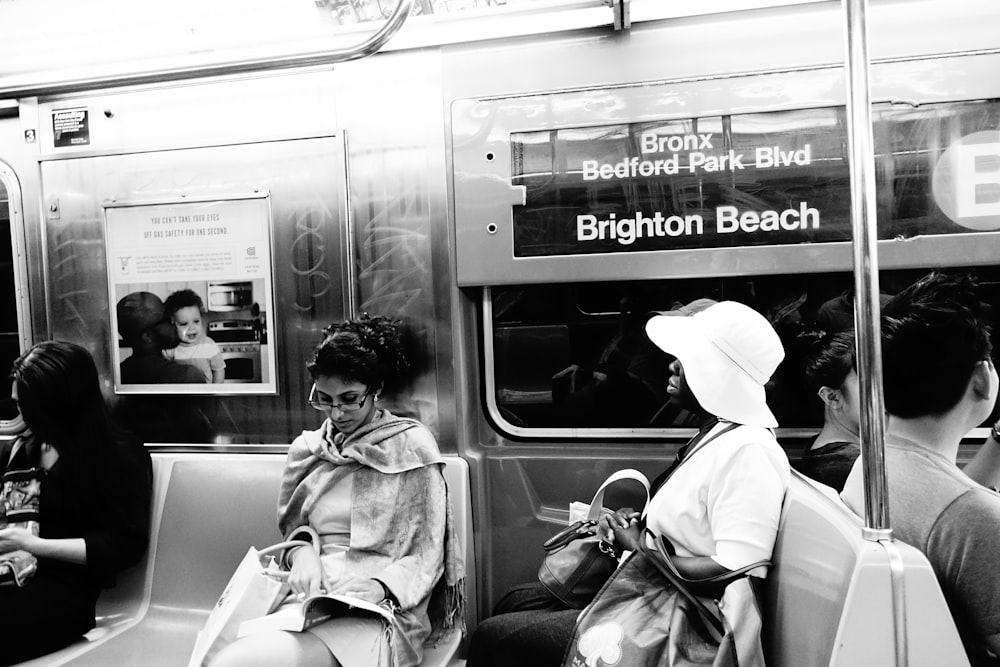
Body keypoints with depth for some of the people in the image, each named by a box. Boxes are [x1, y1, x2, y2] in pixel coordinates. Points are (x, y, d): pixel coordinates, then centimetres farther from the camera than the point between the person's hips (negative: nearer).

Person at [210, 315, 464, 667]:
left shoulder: (411, 447, 2)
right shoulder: (307, 448, 15)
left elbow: (425, 557, 1)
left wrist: (380, 587, -19)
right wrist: (302, 551, -3)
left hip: (380, 610, -4)